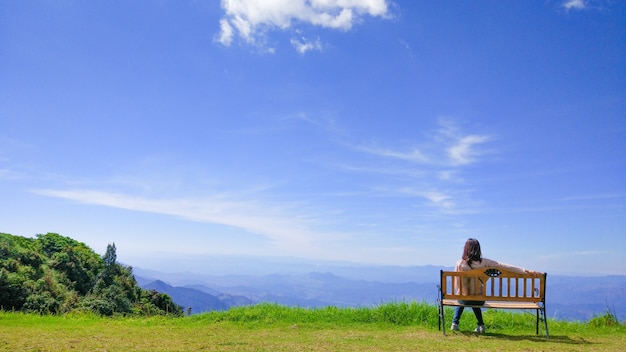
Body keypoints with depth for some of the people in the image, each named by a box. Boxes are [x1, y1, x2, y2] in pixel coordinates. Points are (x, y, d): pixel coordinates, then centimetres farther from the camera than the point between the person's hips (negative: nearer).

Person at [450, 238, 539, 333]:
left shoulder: (460, 264, -17)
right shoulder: (484, 262, -13)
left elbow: (457, 285, -11)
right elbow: (505, 267, -15)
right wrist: (526, 271, -10)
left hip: (464, 299, -1)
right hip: (480, 300, 2)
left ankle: (455, 323, 29)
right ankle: (480, 325, 30)